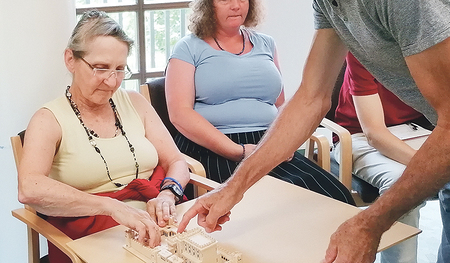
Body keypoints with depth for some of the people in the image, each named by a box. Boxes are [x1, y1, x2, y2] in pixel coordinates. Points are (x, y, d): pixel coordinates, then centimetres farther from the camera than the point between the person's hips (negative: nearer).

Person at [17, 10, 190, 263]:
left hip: (156, 230, 5)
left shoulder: (135, 103, 14)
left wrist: (167, 194, -9)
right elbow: (29, 189, -19)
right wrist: (113, 207, -28)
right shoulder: (50, 120, -1)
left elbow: (177, 163, 14)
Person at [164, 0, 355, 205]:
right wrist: (238, 152, -15)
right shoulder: (189, 48, 7)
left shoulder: (265, 44, 21)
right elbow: (180, 114, -5)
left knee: (336, 195, -22)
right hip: (212, 150, -4)